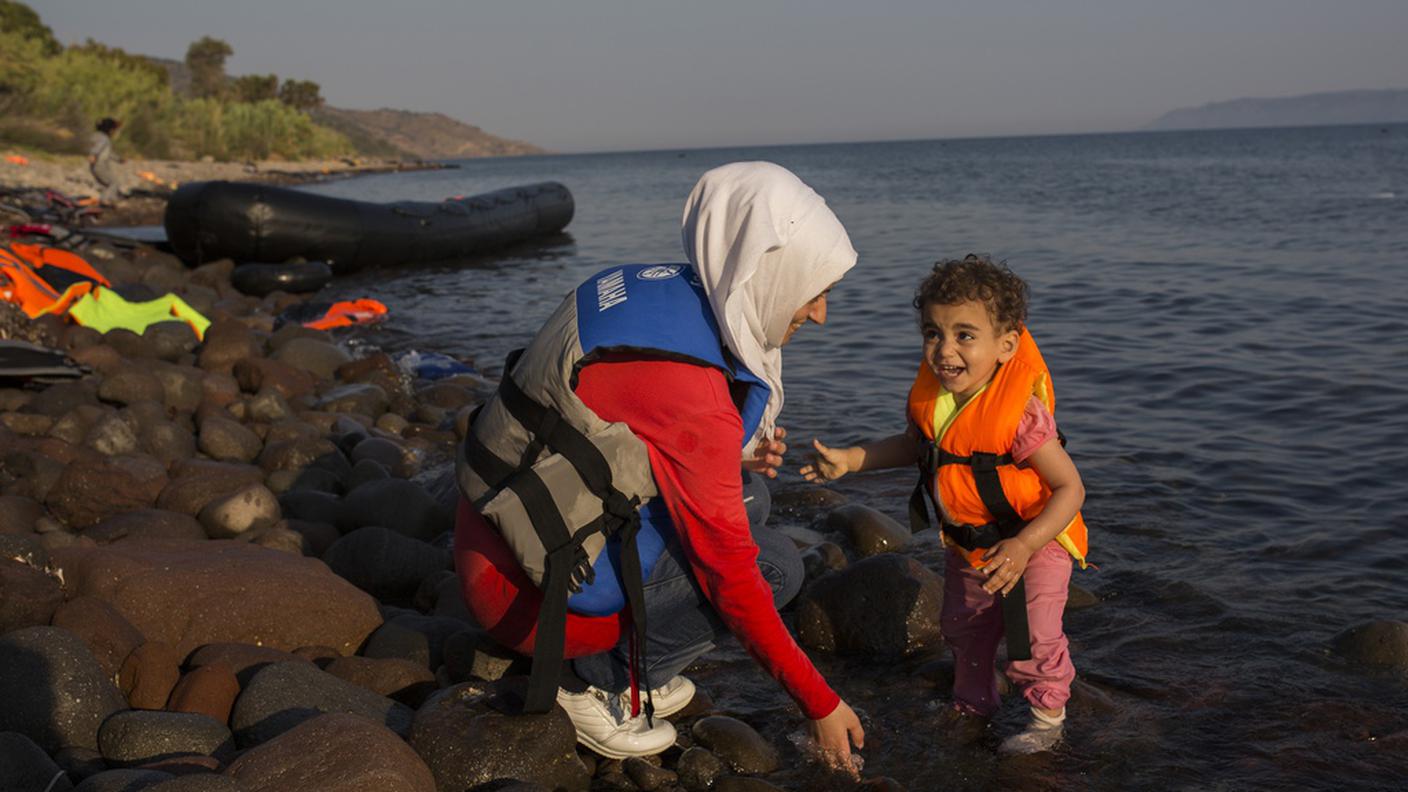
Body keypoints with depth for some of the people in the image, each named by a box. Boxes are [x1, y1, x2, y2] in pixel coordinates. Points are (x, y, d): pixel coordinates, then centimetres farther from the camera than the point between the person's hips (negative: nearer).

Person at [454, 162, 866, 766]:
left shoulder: (662, 287, 0)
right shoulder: (692, 391, -27)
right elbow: (731, 576, -22)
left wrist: (739, 456, -1)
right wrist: (819, 703, -12)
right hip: (532, 586, -9)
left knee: (746, 499, 11)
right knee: (775, 564, -9)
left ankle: (630, 671, 13)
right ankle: (598, 678, 1)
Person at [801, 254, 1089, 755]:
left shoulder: (1020, 413, -34)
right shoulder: (931, 396, -14)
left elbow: (1070, 488, -30)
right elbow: (915, 446, 9)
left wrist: (1023, 545, -40)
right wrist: (850, 460, 1)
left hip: (1034, 540, -7)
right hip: (967, 544, 7)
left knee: (1033, 634, -6)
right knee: (963, 625, 21)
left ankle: (1047, 717, 21)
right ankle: (973, 704, 45)